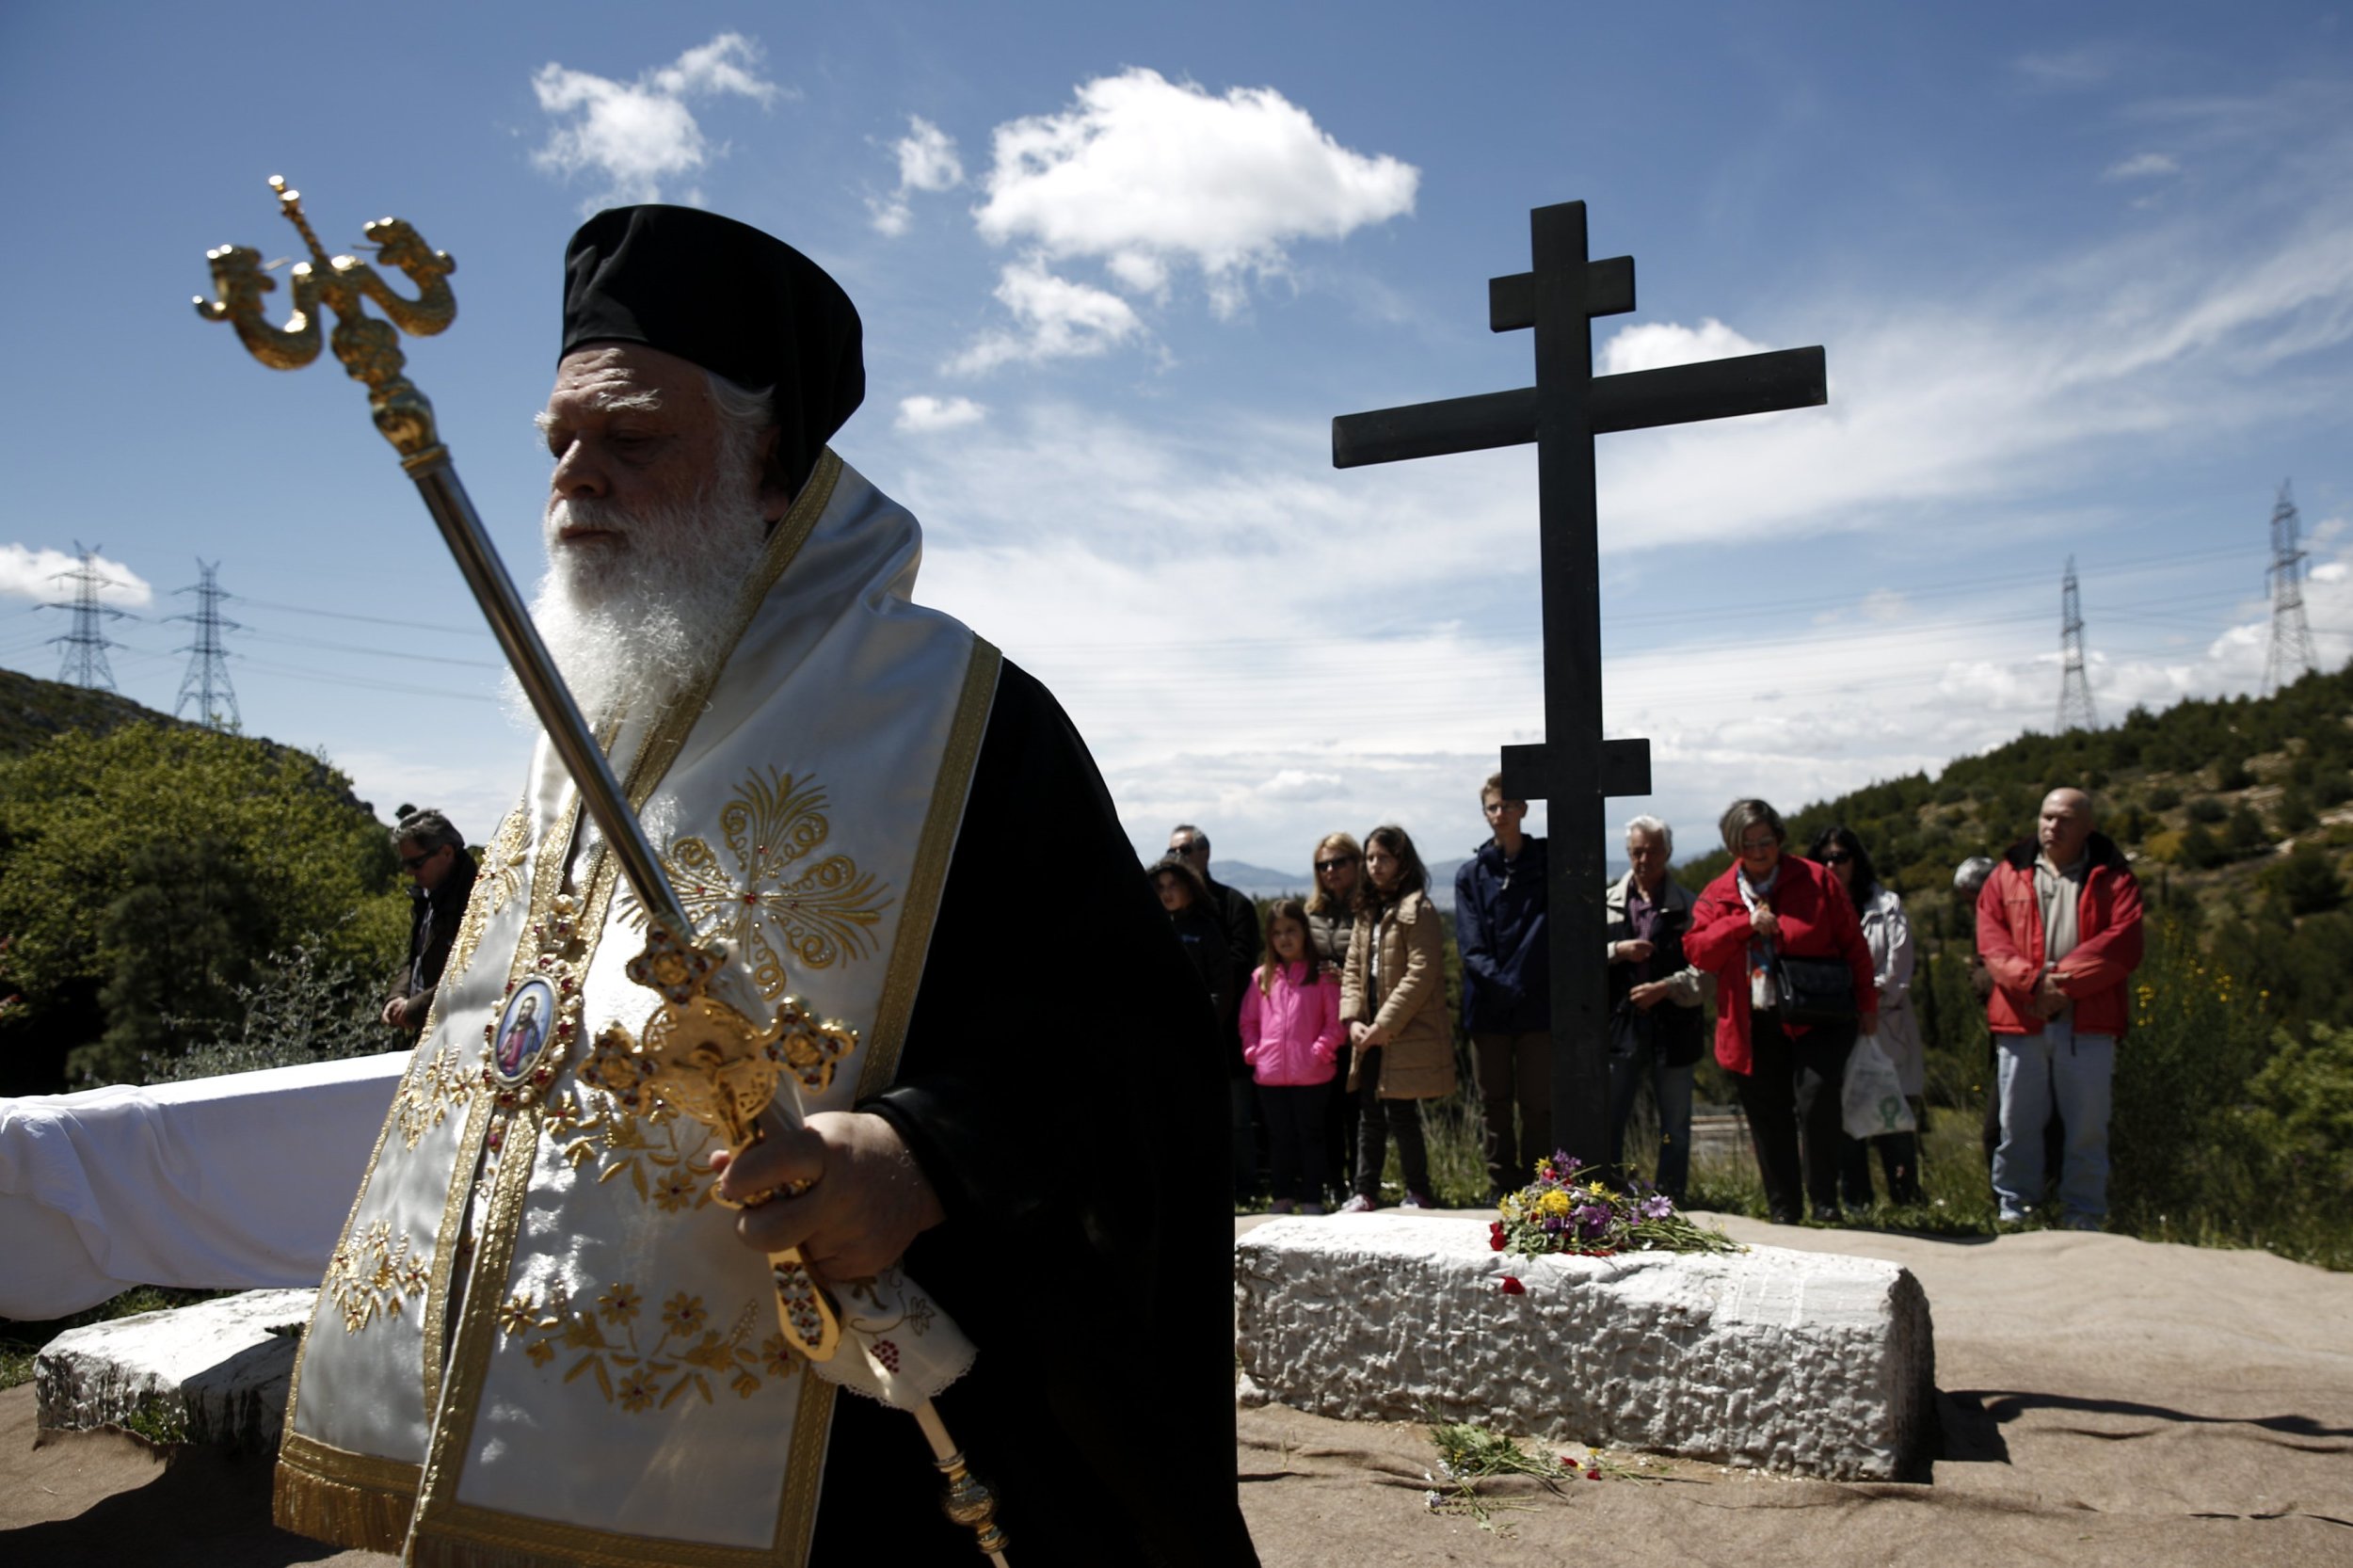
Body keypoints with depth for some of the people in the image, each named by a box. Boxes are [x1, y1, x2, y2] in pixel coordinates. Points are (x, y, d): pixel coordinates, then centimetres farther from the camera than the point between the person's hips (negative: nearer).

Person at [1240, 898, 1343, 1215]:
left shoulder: (1322, 975, -1)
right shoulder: (1261, 977, 9)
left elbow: (1335, 1021, -4)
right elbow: (1248, 1020, 12)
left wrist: (1321, 1050, -14)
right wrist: (1253, 1051, -1)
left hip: (1311, 1076, -3)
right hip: (1270, 1075, 4)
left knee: (1310, 1137, 6)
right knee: (1281, 1139, 13)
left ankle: (1312, 1201, 13)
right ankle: (1283, 1199, 23)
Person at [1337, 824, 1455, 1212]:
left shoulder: (1416, 909, -11)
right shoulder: (1367, 910, 15)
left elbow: (1421, 974, -17)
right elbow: (1353, 968, 12)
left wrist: (1384, 1024, -17)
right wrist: (1353, 1019, -2)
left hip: (1406, 1035, -8)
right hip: (1372, 1034, 8)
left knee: (1401, 1114, -2)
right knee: (1369, 1113, 11)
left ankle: (1418, 1194, 12)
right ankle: (1365, 1193, 18)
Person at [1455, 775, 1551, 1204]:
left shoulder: (1548, 864, 4)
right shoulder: (1471, 873, 8)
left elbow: (1545, 928, -7)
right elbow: (1471, 947, -1)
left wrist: (1517, 980, -18)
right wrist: (1500, 983, -16)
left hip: (1537, 1006, -2)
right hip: (1488, 1008, 2)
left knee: (1537, 1104, 1)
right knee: (1494, 1104, 8)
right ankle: (1502, 1189, 17)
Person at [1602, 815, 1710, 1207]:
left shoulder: (1688, 906, 1)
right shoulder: (1607, 902, 7)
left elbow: (1706, 972, -4)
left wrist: (1665, 988, -15)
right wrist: (1617, 951, -9)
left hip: (1673, 1027, -1)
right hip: (1619, 1027, 1)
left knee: (1675, 1127, 8)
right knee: (1608, 1120, 2)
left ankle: (1670, 1201, 19)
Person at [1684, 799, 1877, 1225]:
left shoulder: (1816, 880, 3)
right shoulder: (1717, 895, 9)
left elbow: (1853, 945, 6)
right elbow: (1697, 950, -3)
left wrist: (1866, 1003, 4)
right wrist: (1745, 923, -13)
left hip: (1815, 1018, -3)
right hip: (1752, 1026, 3)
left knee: (1816, 1097, -20)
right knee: (1769, 1122, 8)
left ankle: (1824, 1202, -3)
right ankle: (1783, 1213, 21)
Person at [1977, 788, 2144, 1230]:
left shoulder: (2112, 878, 7)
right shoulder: (2008, 874, 11)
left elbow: (2123, 942, -6)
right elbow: (1991, 942, 1)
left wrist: (2063, 980, -15)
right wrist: (2033, 981, -15)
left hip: (2088, 1023, -1)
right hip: (2021, 1021, 1)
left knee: (2088, 1125, 4)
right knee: (2017, 1123, 6)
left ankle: (2084, 1218, 14)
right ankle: (2013, 1211, 17)